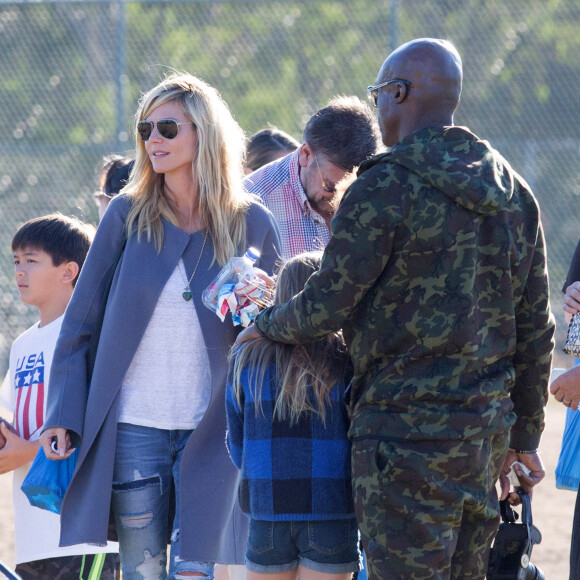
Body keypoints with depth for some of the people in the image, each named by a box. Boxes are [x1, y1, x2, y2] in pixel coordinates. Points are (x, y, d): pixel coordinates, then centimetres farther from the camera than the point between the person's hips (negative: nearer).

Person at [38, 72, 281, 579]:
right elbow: (82, 323, 5)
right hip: (133, 428, 0)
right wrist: (64, 418, -2)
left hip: (211, 431, 0)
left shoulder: (252, 224, 3)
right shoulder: (127, 215, 2)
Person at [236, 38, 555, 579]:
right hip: (486, 429, 8)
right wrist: (524, 435, 21)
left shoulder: (387, 187, -12)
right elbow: (535, 330, 14)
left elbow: (326, 307, -10)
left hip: (408, 430, -7)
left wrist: (265, 324, 11)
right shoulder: (514, 194, 11)